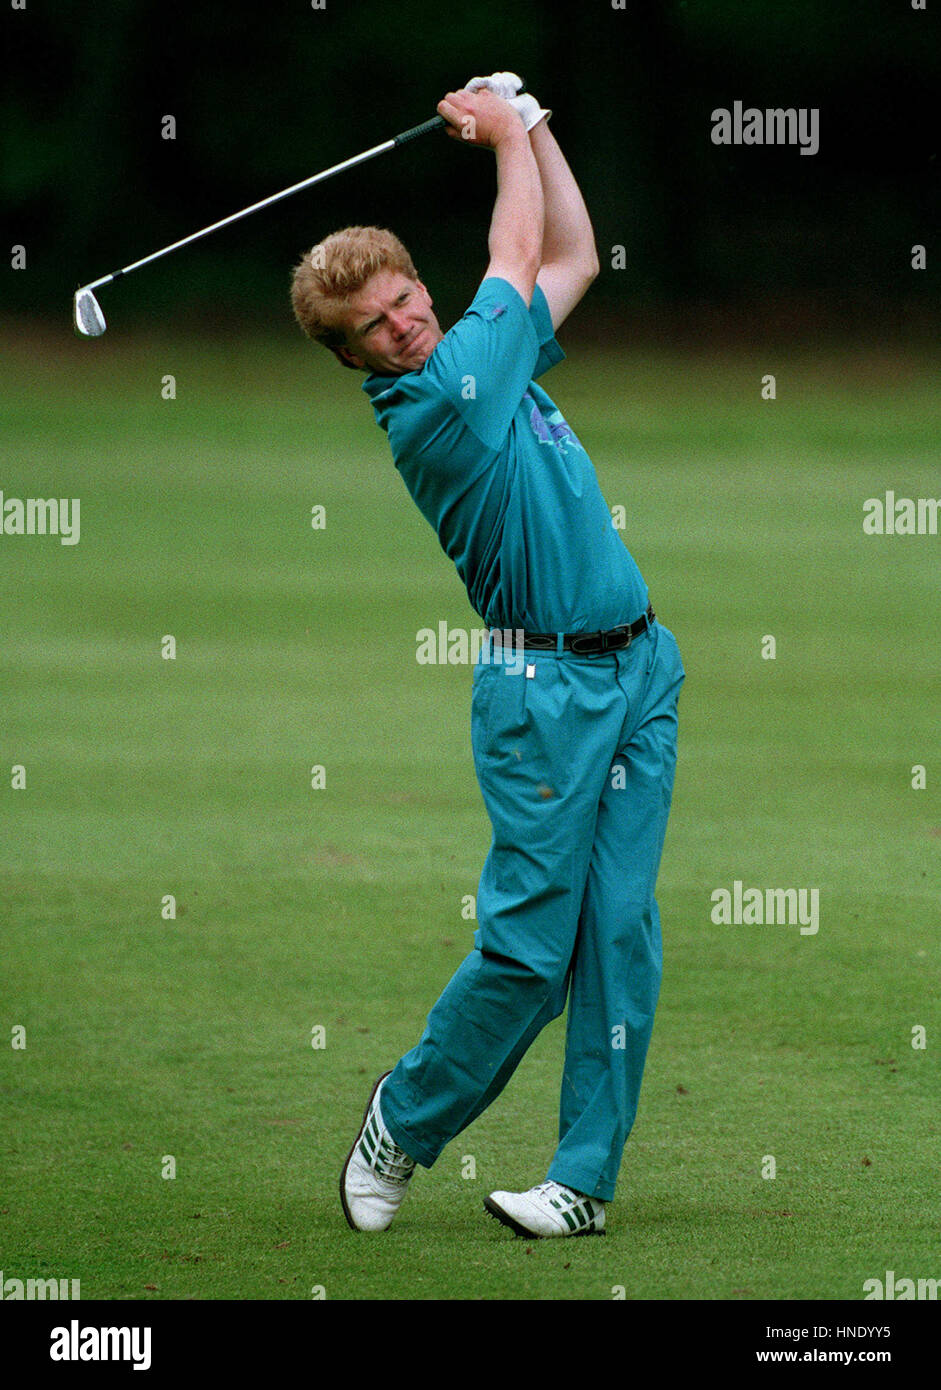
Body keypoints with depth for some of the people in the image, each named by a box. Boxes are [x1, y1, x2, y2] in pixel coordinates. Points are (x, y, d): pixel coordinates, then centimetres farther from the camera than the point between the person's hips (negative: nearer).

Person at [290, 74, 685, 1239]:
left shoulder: (488, 361, 11)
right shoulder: (433, 406, -12)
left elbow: (573, 258, 25)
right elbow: (519, 250, -2)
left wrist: (529, 124, 18)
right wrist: (507, 137, 12)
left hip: (637, 668, 7)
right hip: (545, 690, -7)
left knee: (619, 931, 1)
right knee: (530, 942, -8)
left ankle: (586, 1178, 2)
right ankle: (402, 1122, 13)